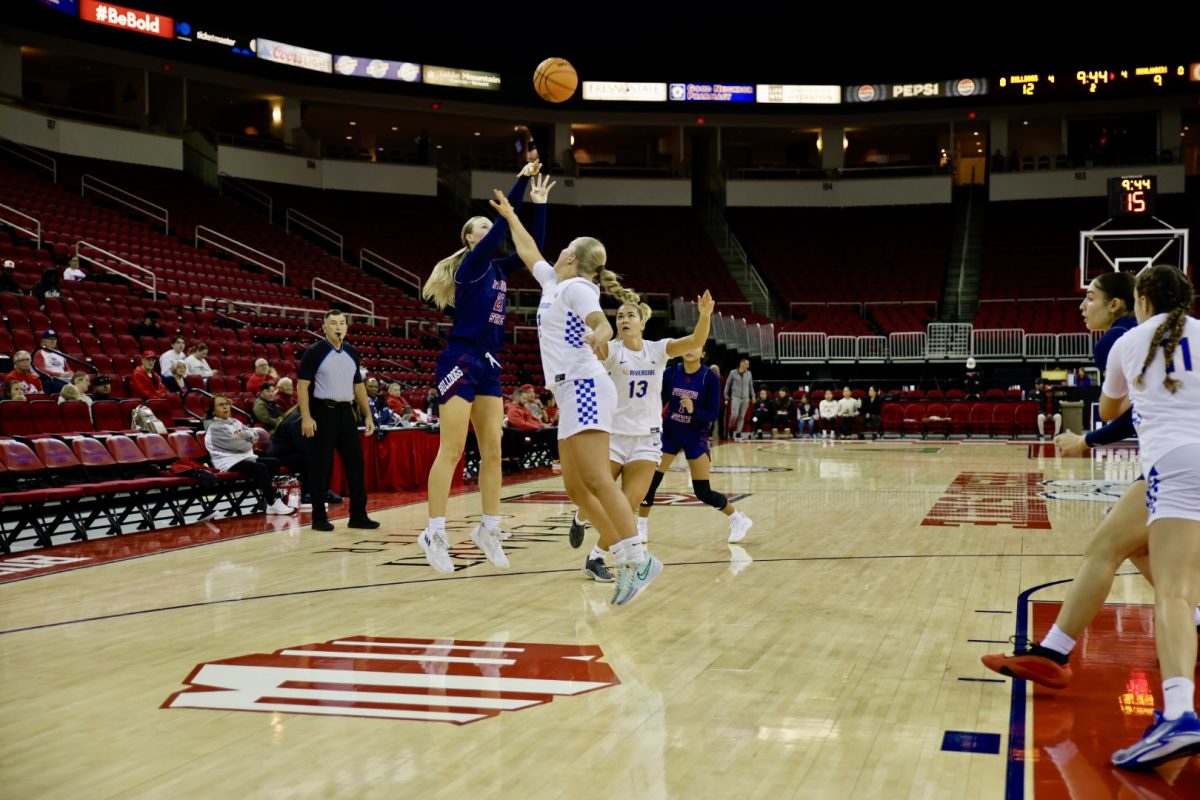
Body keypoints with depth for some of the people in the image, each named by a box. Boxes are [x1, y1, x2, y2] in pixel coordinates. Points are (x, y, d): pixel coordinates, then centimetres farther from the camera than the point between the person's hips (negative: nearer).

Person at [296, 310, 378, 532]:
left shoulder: (352, 354, 11)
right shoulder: (315, 352, -6)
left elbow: (358, 386, 18)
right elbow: (302, 385, -9)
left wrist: (368, 415, 13)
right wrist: (306, 417, -17)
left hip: (346, 412, 6)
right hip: (323, 412, -5)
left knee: (355, 463, 4)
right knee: (321, 467, -1)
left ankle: (358, 515, 12)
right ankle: (319, 518, 7)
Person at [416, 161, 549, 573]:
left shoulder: (498, 270, 15)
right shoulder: (470, 266, -6)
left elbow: (533, 245, 13)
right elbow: (503, 223, -14)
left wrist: (540, 204, 8)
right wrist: (522, 180, -12)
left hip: (488, 366, 8)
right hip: (460, 362, -8)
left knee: (492, 451, 6)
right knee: (451, 451, -9)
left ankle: (488, 529, 13)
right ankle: (434, 533, -6)